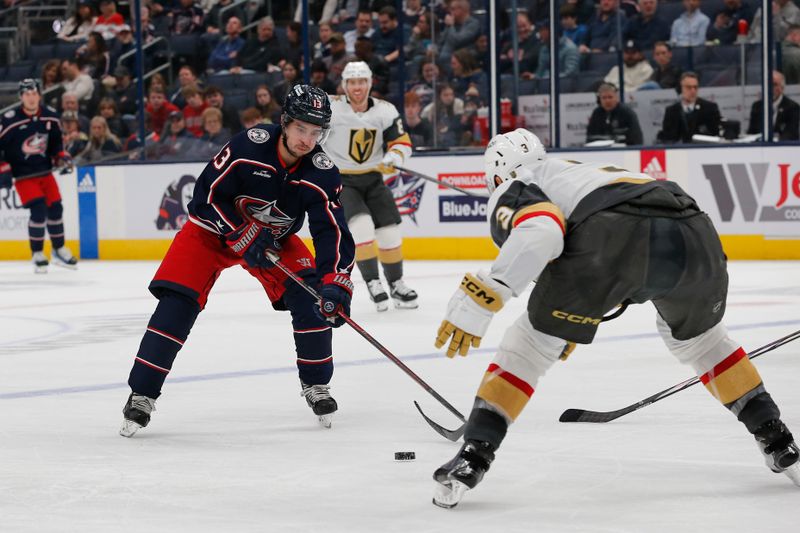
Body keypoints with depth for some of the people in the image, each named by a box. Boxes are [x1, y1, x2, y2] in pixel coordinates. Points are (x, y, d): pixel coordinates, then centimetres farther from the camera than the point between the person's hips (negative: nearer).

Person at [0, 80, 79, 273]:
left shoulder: (50, 116, -1)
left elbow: (56, 141, 14)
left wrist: (62, 157, 0)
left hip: (45, 171, 5)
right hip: (23, 175, -5)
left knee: (55, 208, 6)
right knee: (38, 209, -17)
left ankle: (59, 250, 26)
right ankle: (37, 255, -3)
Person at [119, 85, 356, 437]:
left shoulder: (322, 174, -22)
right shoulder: (249, 146, -30)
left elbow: (333, 233, -27)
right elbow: (207, 196, -23)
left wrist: (335, 283, -41)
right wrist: (243, 237, -29)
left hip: (275, 237, 3)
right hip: (215, 227, -3)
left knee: (311, 296, -17)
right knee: (177, 302, -17)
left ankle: (316, 384, 4)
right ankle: (142, 395, -8)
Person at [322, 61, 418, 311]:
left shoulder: (385, 111, -4)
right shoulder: (329, 108, -14)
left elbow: (402, 142, -2)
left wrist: (392, 159, -21)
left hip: (372, 179, 4)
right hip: (340, 180, -4)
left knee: (389, 231, 3)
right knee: (361, 225, -23)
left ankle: (396, 285, 20)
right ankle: (372, 282, -14)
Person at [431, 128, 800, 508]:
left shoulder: (512, 191, 22)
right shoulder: (576, 171, 44)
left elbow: (539, 233, -4)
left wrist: (479, 299, -8)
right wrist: (574, 327, 70)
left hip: (615, 234, -6)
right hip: (695, 234, 7)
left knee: (532, 341, 13)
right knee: (698, 336, 35)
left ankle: (473, 457, 4)